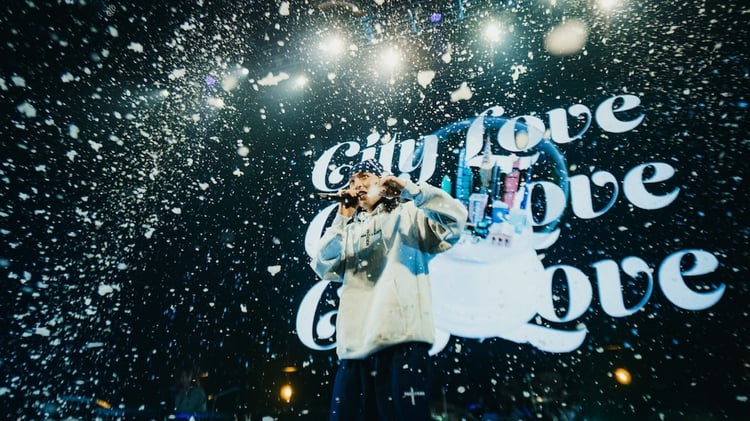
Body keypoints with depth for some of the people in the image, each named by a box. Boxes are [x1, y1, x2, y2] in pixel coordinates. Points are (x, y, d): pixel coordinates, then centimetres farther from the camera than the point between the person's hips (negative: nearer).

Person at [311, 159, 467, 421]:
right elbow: (324, 268, 10)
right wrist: (342, 220, 4)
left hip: (401, 341, -5)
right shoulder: (351, 230, 23)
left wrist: (410, 189, -9)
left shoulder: (407, 214, 10)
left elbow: (454, 219, -5)